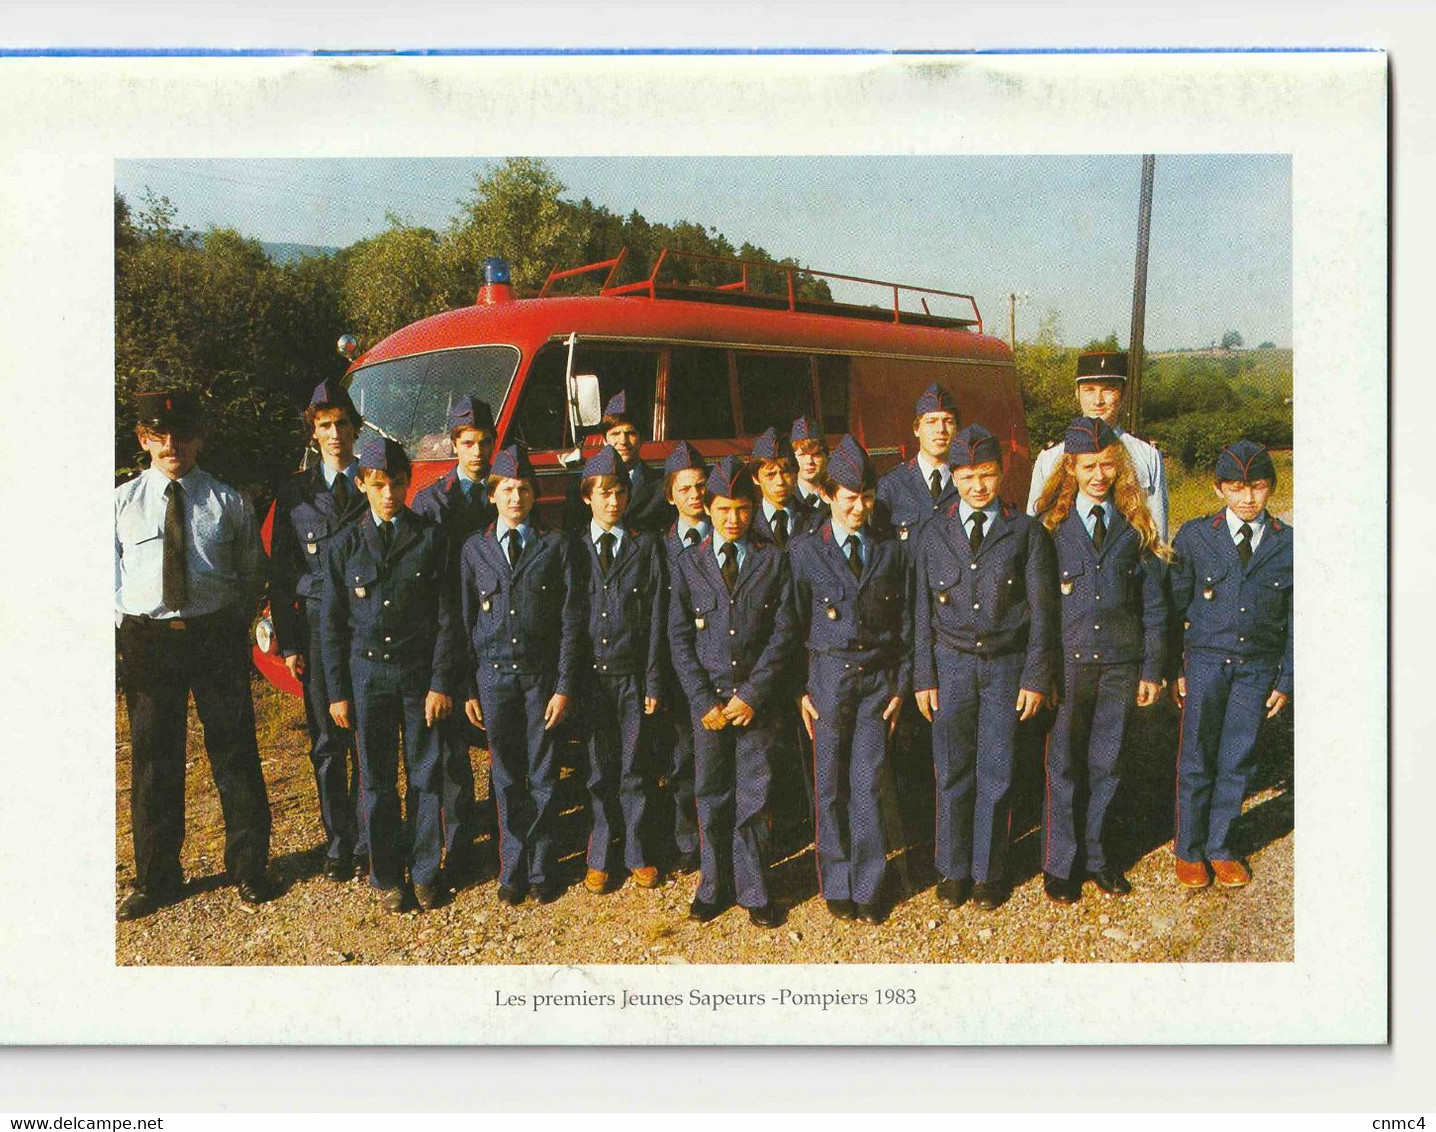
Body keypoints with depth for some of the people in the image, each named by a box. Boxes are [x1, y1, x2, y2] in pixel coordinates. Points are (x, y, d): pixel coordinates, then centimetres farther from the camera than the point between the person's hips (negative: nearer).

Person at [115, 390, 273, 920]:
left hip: (216, 634, -1)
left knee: (235, 751, 5)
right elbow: (107, 571, 10)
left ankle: (248, 866, 20)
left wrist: (236, 623, 1)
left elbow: (252, 570, 11)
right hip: (146, 637, 1)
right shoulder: (122, 501, 6)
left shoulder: (227, 502, 4)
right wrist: (119, 628, 0)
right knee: (153, 759, 8)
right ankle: (156, 876, 23)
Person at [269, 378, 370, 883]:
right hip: (317, 625, 1)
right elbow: (281, 572, 7)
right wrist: (288, 643, 0)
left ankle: (367, 842, 13)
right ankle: (338, 843, 18)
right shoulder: (294, 492, 7)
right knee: (327, 742, 6)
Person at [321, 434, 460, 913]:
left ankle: (425, 873, 21)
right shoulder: (345, 546, 2)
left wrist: (441, 682, -6)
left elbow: (446, 617, -2)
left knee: (427, 776, 6)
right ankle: (386, 877, 22)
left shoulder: (431, 538, -1)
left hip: (421, 673, -1)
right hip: (367, 674, 1)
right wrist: (337, 692, 2)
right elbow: (331, 625, 5)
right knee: (376, 781, 8)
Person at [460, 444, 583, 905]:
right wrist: (468, 688, 3)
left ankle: (541, 868, 18)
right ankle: (513, 868, 19)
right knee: (506, 780, 8)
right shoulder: (475, 549, 6)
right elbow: (465, 622, 8)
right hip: (494, 677, 1)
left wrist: (564, 687, -7)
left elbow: (570, 621, -1)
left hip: (542, 677, -1)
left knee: (542, 777, 5)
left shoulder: (556, 546, 1)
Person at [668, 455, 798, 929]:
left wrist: (751, 695, -9)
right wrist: (704, 700, -6)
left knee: (753, 798, 4)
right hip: (708, 699, 1)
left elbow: (783, 633, -2)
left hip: (758, 701, -1)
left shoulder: (774, 560, 2)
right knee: (711, 797, 8)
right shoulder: (689, 563, 4)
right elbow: (679, 639, 3)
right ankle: (713, 886, 22)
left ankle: (751, 890, 18)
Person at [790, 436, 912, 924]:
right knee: (830, 787, 5)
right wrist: (799, 689, -3)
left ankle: (868, 888, 14)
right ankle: (837, 885, 20)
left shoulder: (891, 550, 6)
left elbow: (905, 622, 9)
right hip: (828, 676, -1)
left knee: (868, 785, 1)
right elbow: (794, 625, 2)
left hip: (878, 677, 1)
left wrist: (901, 684, 3)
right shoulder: (805, 552, 0)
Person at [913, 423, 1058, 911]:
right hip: (952, 664, 1)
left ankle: (988, 871, 22)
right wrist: (923, 678, 1)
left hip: (1007, 665, -1)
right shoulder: (935, 533, 3)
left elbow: (1042, 611, 0)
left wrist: (1035, 678, -5)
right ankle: (954, 870, 22)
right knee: (952, 773, 6)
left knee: (997, 775, 6)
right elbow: (923, 612, 5)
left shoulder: (1026, 532, -1)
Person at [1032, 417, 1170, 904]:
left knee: (1105, 764, 11)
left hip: (1120, 663, 2)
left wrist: (1151, 669, 3)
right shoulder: (1050, 524, -1)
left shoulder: (1136, 525, 3)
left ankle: (1097, 855, 28)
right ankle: (1061, 864, 19)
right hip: (1067, 661, -1)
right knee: (1064, 765, 5)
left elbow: (1153, 603, 6)